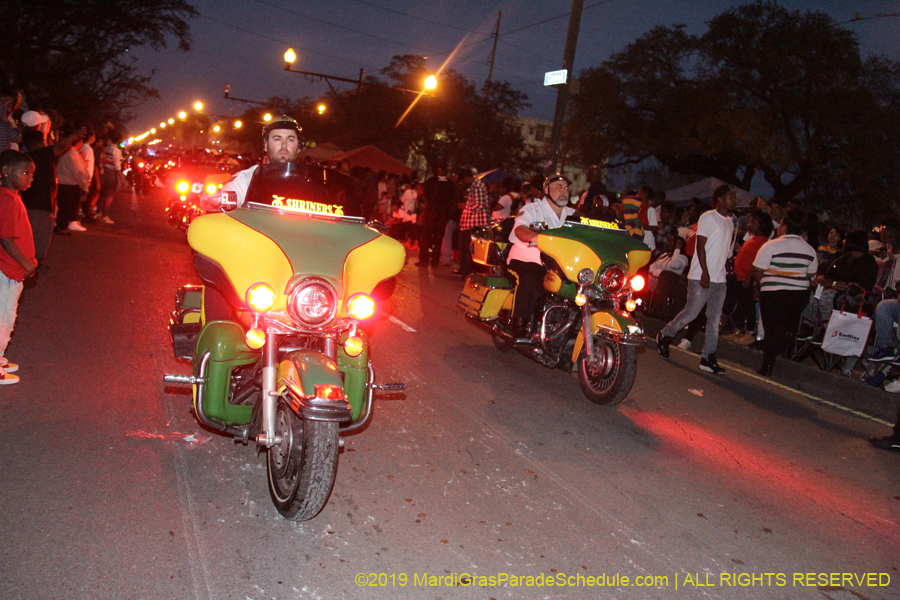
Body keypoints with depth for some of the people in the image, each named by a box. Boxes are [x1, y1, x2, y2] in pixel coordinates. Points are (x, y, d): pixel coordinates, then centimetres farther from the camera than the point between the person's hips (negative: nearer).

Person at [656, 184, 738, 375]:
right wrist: (705, 272, -19)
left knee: (714, 319, 4)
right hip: (701, 277, -7)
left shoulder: (730, 221, 17)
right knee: (691, 313, -7)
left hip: (719, 278, 7)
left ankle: (708, 357, 7)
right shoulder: (708, 217, -6)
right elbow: (700, 245, -13)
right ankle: (664, 336, 15)